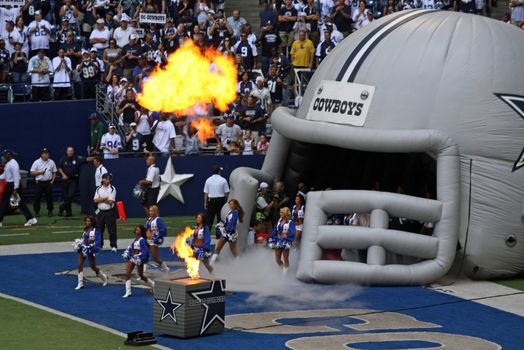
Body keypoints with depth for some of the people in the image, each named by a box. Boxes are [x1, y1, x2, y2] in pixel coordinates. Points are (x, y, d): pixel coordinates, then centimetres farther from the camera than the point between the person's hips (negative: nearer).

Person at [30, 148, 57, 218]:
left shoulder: (51, 162, 8)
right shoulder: (36, 162, -1)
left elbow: (54, 173, 14)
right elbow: (32, 173, -2)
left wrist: (52, 181, 2)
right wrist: (39, 172, -16)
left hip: (48, 183, 2)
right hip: (39, 183, -2)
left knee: (49, 198, 2)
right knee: (37, 198, -2)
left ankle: (50, 211, 12)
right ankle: (37, 211, 8)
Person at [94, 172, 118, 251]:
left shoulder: (112, 189, -4)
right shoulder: (98, 189, 9)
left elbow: (110, 201, -13)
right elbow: (95, 200, -2)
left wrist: (100, 199, -5)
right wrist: (105, 198, -11)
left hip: (109, 212, -4)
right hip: (101, 212, 4)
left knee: (112, 229, -4)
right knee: (99, 229, 7)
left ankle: (113, 246, 1)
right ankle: (99, 245, 16)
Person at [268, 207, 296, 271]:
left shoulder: (290, 222, -10)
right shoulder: (279, 221, 8)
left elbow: (292, 233, -16)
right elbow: (274, 231, 13)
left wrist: (289, 242, -23)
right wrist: (271, 240, 8)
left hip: (285, 242, -6)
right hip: (278, 242, 6)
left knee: (285, 260, 5)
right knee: (277, 260, 8)